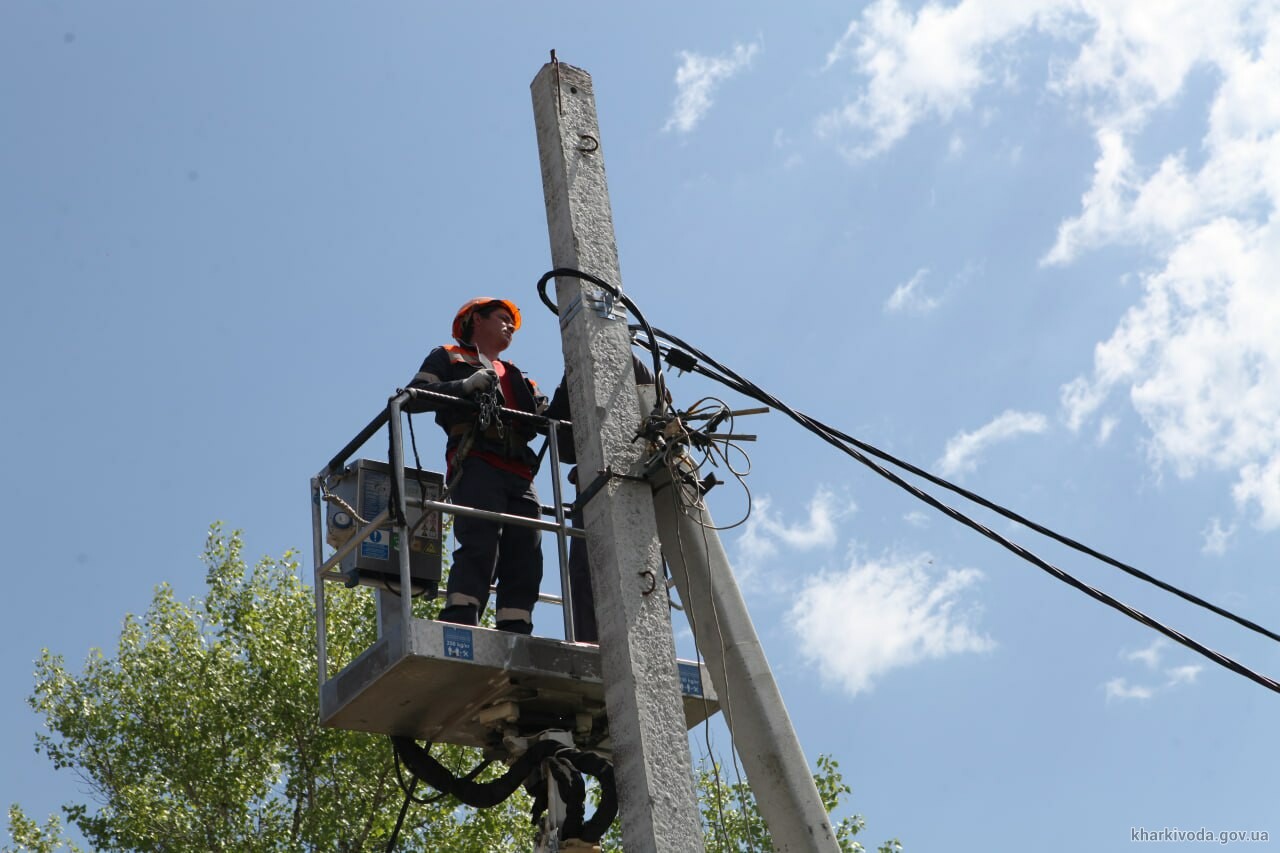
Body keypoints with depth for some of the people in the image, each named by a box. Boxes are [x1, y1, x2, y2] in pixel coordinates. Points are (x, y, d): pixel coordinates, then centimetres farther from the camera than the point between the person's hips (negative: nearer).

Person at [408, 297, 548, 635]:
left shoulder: (516, 376, 37)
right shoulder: (448, 358, 21)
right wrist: (465, 386, -10)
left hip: (519, 473, 6)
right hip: (476, 463, -6)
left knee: (526, 559, -7)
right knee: (480, 547, -24)